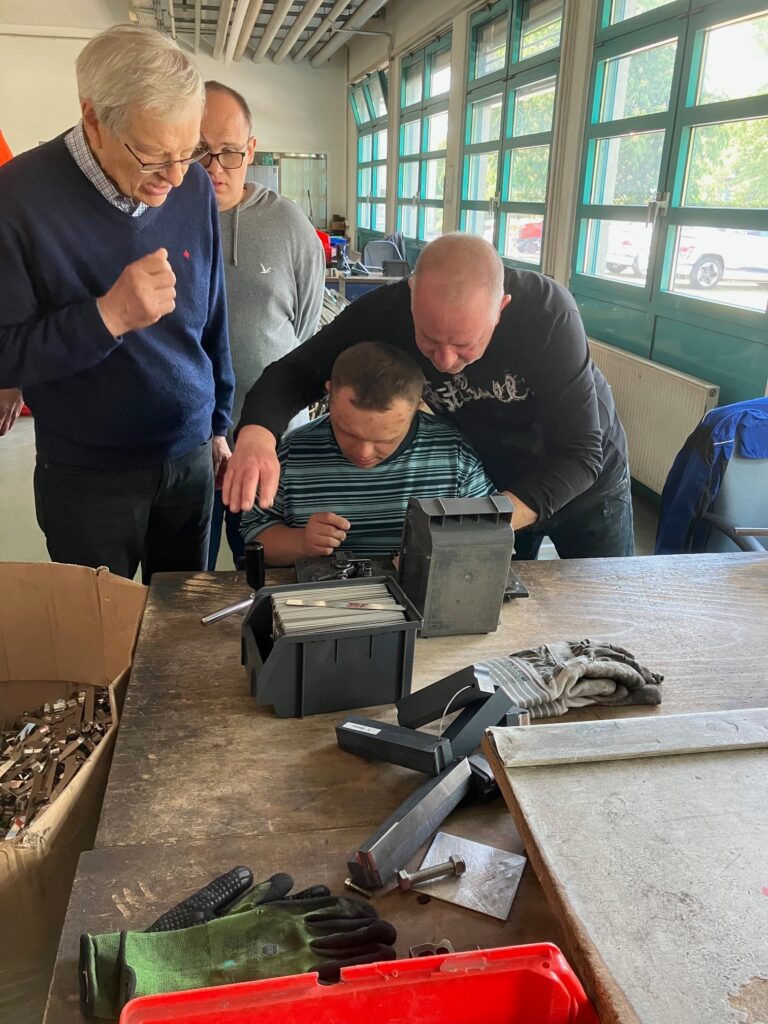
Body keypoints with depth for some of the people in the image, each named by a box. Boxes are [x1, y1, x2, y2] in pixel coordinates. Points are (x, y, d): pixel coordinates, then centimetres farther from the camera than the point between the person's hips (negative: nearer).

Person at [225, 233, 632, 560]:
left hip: (584, 484, 0)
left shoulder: (548, 313, -34)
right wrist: (256, 434, -43)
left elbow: (580, 455, -33)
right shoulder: (385, 311, -27)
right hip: (492, 487, 1)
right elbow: (295, 373, -20)